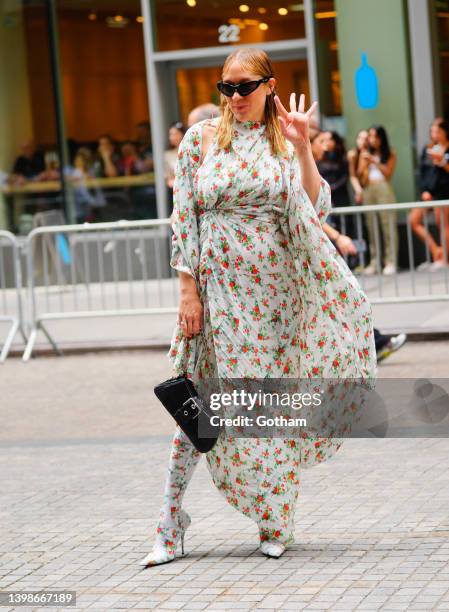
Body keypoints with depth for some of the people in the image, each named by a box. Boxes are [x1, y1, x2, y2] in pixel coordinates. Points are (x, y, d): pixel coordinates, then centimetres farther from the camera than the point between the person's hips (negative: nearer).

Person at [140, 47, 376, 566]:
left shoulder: (285, 140, 6)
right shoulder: (202, 138, 3)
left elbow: (316, 209, -5)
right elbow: (183, 217, 1)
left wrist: (302, 145, -12)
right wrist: (188, 290, -5)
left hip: (276, 288, 1)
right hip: (219, 286, -1)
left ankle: (275, 523, 17)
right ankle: (170, 520, 4)